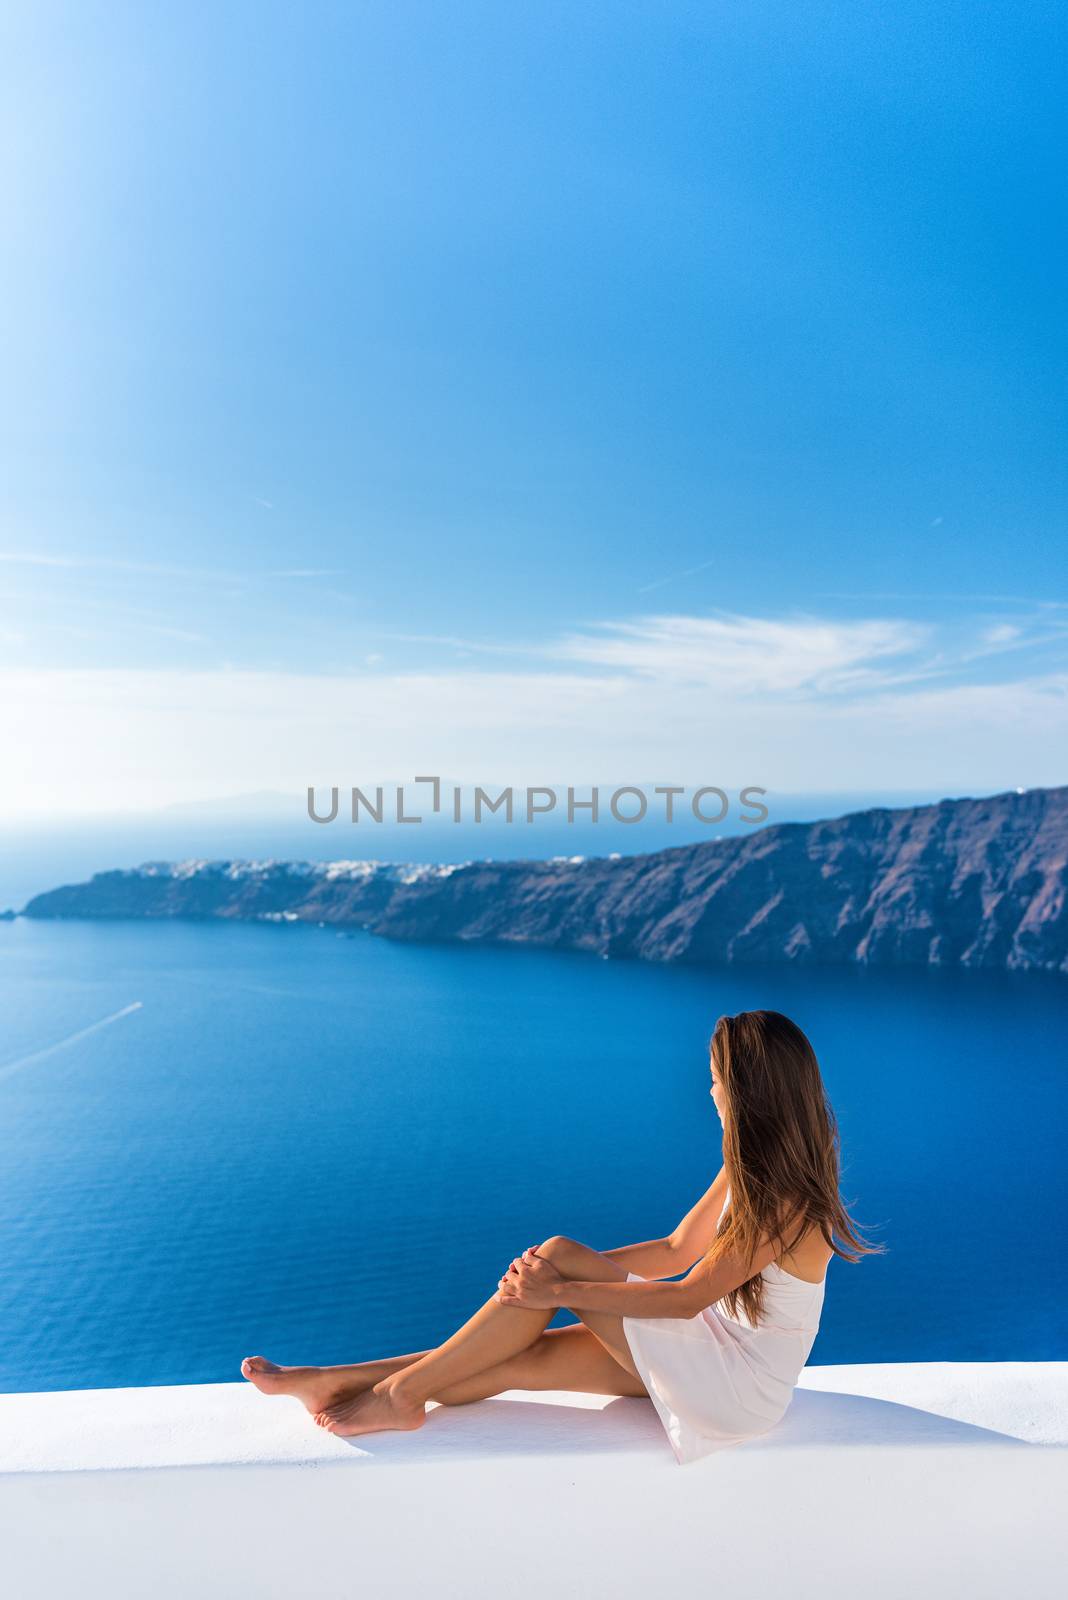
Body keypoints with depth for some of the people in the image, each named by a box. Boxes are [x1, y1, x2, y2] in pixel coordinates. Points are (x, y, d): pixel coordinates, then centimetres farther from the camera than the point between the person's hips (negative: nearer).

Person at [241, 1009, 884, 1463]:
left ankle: (404, 1390, -9)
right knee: (522, 1356, -7)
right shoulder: (753, 1167, 3)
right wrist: (579, 1268, -2)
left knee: (556, 1254, -18)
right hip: (716, 1343, 8)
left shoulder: (783, 1204, -25)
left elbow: (687, 1296, -23)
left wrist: (562, 1288, -21)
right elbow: (677, 1250, 8)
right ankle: (338, 1381, -2)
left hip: (739, 1382, -8)